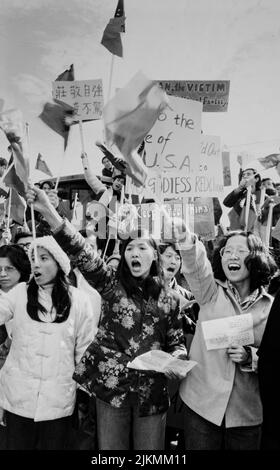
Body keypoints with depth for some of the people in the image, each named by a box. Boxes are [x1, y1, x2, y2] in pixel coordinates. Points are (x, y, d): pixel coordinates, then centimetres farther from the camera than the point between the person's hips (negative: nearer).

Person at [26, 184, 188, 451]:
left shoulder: (168, 298, 5)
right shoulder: (112, 283, -1)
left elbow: (176, 342, 13)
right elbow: (82, 253, -17)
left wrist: (177, 359, -11)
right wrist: (48, 211, -29)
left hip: (152, 390, 2)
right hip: (111, 386, -1)